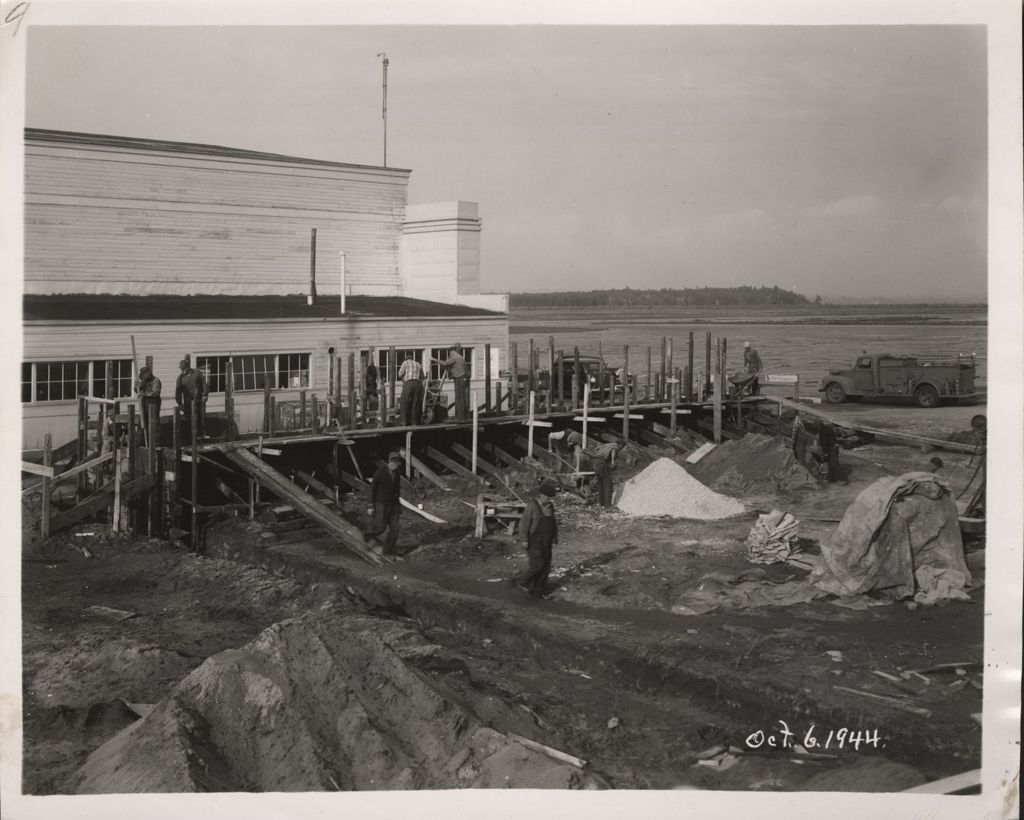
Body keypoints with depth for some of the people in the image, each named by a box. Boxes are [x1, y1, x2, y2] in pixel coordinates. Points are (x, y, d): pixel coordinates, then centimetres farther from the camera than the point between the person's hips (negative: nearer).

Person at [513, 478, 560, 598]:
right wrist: (524, 539, -17)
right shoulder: (532, 505, -15)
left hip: (546, 542, 7)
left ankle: (537, 592, 14)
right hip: (534, 541, -7)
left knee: (545, 567, 5)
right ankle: (521, 580, 13)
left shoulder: (550, 505, 6)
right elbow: (524, 522, -15)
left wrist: (555, 536, 11)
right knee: (537, 564, -11)